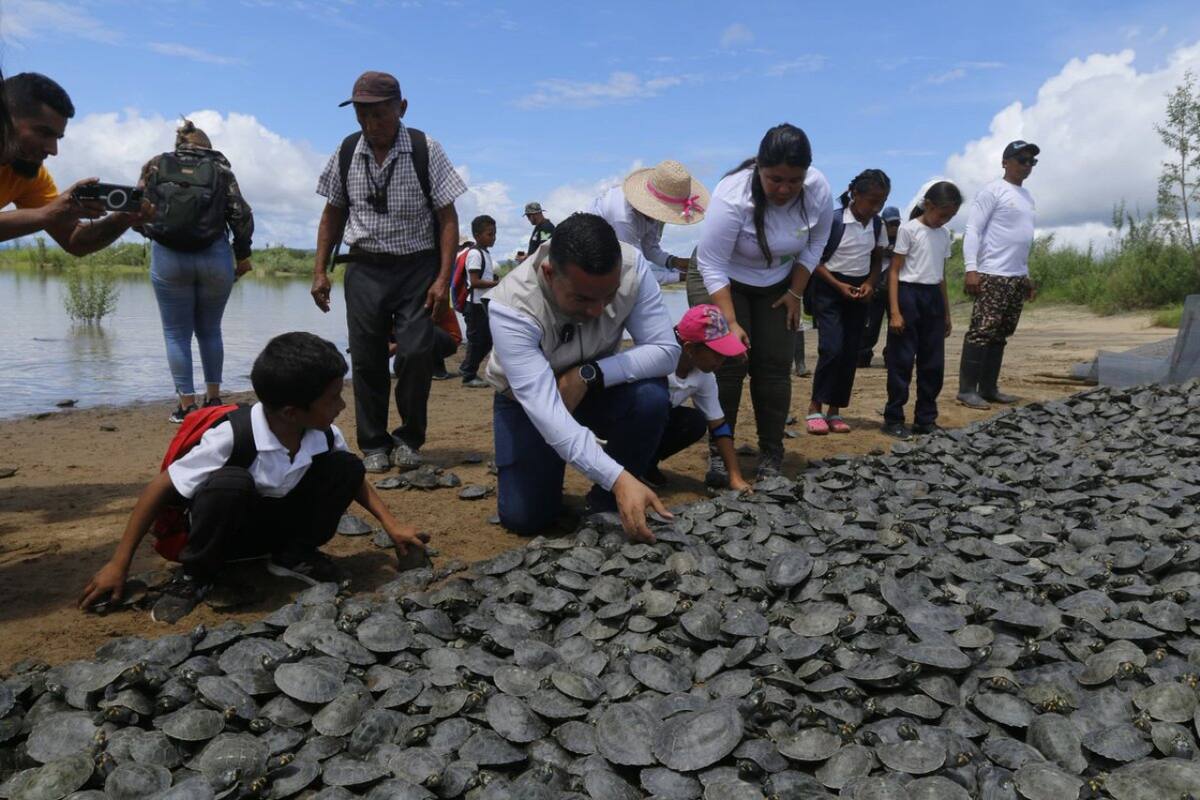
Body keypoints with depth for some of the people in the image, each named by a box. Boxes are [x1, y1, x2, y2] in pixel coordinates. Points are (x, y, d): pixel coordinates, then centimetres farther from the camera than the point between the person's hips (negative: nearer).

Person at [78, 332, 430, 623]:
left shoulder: (324, 435, -17)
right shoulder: (232, 436, -31)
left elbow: (353, 478, 4)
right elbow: (160, 489, -23)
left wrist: (391, 524, -5)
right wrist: (118, 565, -20)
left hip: (279, 522, 4)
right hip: (227, 529, -4)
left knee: (345, 467, -19)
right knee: (231, 484, -39)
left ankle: (293, 554, 1)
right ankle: (196, 574, -11)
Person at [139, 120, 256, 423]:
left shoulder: (155, 165, 8)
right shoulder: (219, 167, 6)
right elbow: (241, 215, -1)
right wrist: (242, 254, 10)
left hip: (168, 258, 0)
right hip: (215, 257, 1)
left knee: (176, 332, 7)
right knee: (210, 330, 16)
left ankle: (187, 405, 5)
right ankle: (213, 399, 18)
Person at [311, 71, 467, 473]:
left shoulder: (425, 150, -6)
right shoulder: (347, 152, 4)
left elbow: (447, 217, -5)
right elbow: (333, 214, 13)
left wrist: (443, 277, -12)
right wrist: (320, 270, 8)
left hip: (417, 267, -2)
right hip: (364, 268, 3)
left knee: (416, 354, -10)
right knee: (367, 360, 2)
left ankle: (408, 439, 10)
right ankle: (373, 446, 15)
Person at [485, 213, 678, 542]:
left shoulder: (632, 267, -27)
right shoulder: (510, 307, -35)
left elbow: (666, 350, -22)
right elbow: (544, 410, -41)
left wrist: (589, 374, -35)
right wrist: (619, 478, -49)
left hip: (599, 387, 2)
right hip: (529, 399, -2)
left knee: (651, 397, -30)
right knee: (524, 517, -13)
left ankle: (607, 502, -5)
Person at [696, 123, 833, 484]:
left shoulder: (819, 190, -19)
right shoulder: (733, 195, -32)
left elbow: (815, 244, -2)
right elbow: (712, 264, -29)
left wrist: (795, 294, -4)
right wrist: (730, 323, -31)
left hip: (778, 285, 4)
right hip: (724, 282, -3)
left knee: (774, 367, -3)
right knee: (730, 364, -13)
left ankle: (772, 455, 5)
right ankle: (719, 453, -4)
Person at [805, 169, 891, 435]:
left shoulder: (878, 225, 2)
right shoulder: (833, 221, -15)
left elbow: (877, 260, 13)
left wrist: (870, 283, -6)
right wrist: (839, 286, -18)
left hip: (859, 291, 6)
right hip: (829, 289, -6)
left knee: (850, 353, 4)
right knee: (832, 348, -15)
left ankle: (835, 410, 12)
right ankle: (815, 408, -5)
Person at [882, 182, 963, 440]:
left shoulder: (945, 235, 12)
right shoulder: (909, 229, -7)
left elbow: (942, 275, 19)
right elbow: (894, 271, -10)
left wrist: (946, 312, 18)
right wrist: (895, 311, -16)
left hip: (933, 298, 7)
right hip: (909, 295, -7)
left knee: (933, 362, 8)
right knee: (902, 360, -3)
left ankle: (926, 419, 17)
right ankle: (893, 418, 5)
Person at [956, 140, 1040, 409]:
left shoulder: (1027, 196, 20)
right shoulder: (993, 191, -6)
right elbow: (972, 230, -12)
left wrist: (1026, 276, 23)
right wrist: (971, 269, -22)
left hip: (1017, 277, 8)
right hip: (992, 275, -8)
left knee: (1000, 334, 8)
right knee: (982, 332, -10)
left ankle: (989, 387, 13)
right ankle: (967, 389, -7)